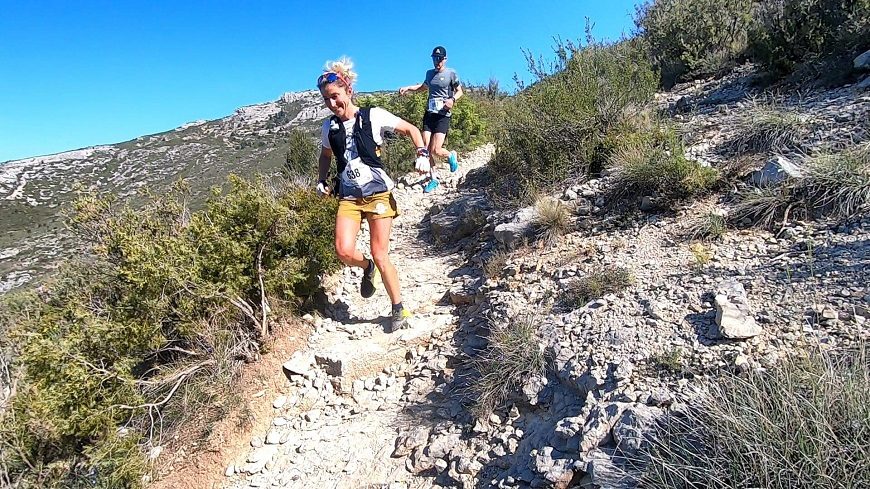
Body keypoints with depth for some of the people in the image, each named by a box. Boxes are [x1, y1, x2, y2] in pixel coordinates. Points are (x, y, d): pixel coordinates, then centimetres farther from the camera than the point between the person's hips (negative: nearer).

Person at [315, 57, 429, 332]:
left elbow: (411, 129, 3)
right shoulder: (329, 128, 8)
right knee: (343, 251, -17)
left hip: (378, 194, -3)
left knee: (380, 256, -4)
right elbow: (325, 156, 26)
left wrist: (422, 154, -13)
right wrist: (321, 181, 10)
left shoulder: (373, 116, -4)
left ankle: (399, 310, 15)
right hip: (348, 197, 4)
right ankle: (367, 269, 20)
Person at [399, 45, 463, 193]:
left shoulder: (451, 73, 0)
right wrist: (407, 88, 21)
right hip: (429, 114, 5)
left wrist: (453, 99, -15)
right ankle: (433, 179, 10)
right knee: (426, 149, -3)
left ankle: (451, 156, 21)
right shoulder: (429, 73, 15)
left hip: (443, 115, -5)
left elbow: (459, 91, 6)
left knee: (435, 150, -14)